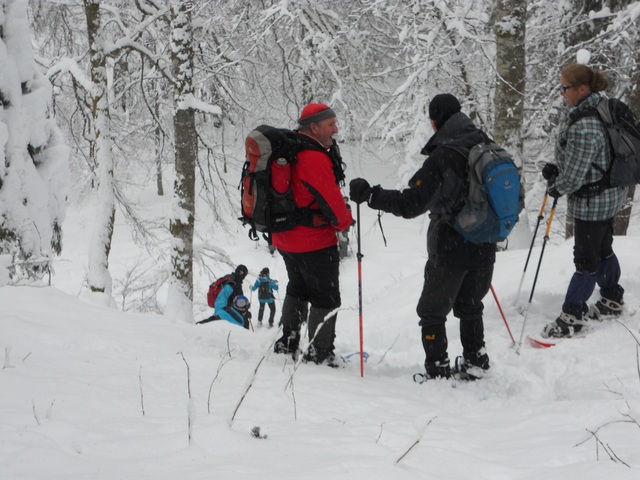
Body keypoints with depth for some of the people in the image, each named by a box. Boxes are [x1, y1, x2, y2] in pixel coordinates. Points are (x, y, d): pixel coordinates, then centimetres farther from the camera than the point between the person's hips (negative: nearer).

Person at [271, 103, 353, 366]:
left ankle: (287, 343, 33)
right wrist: (344, 221, -2)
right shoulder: (315, 159, -25)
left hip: (285, 238, 9)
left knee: (298, 289, 26)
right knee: (326, 298, 3)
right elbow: (331, 200, -21)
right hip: (315, 242, -9)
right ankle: (319, 353, 6)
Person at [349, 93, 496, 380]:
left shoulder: (442, 157, -19)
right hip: (484, 249, 6)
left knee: (432, 312, 9)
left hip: (450, 251, -6)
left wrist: (369, 194, -13)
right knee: (470, 307, 25)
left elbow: (411, 204, -21)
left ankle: (438, 372, 8)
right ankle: (475, 361, 27)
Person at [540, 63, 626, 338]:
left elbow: (574, 174, -25)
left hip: (592, 201, -10)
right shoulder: (600, 110, 3)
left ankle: (572, 315, 10)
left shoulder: (584, 127, -30)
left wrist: (557, 188, -6)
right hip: (609, 195, 10)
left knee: (586, 258, 1)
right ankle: (612, 300, 39)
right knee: (602, 249, 23)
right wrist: (556, 169, 3)